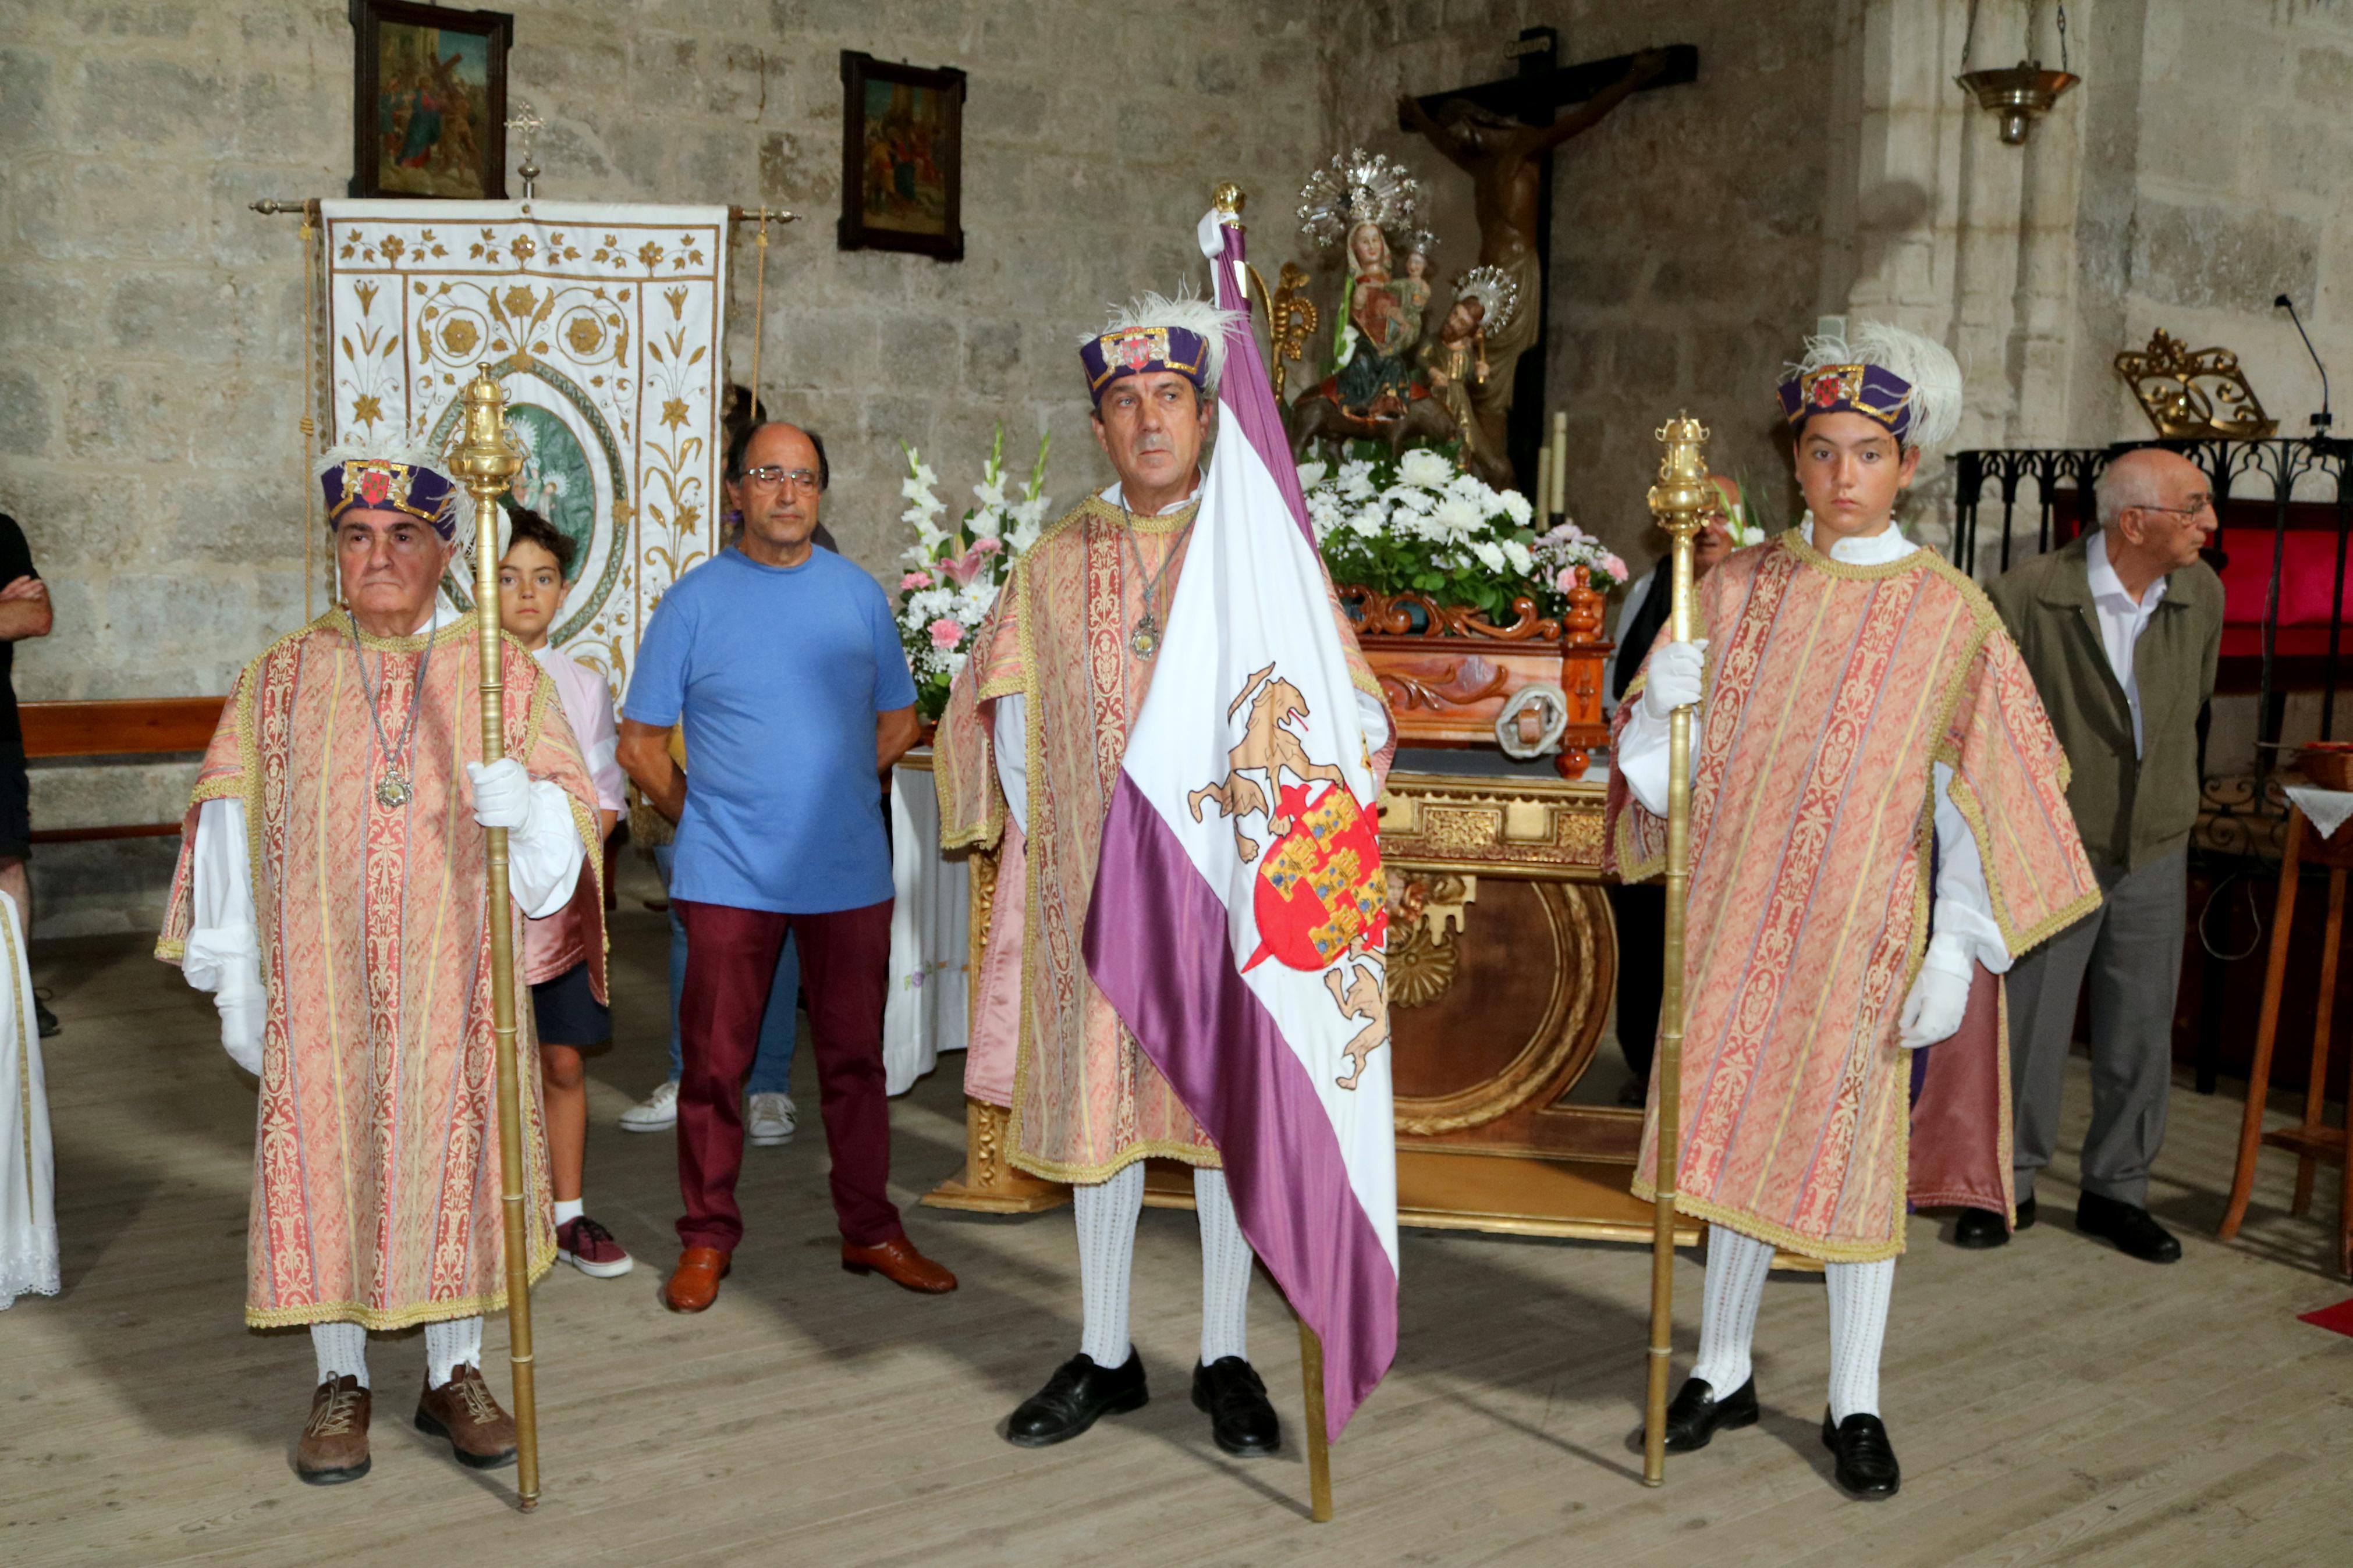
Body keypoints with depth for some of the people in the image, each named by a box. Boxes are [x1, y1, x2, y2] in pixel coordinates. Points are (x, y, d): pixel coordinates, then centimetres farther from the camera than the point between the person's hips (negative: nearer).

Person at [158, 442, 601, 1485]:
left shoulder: (502, 674, 4)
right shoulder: (282, 676, 7)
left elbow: (574, 811, -1)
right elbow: (231, 828, 5)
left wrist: (527, 804, -25)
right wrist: (234, 979, 1)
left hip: (456, 978, 0)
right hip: (319, 982, 1)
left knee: (452, 1155, 4)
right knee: (326, 1156, 3)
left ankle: (455, 1374, 20)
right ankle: (341, 1383, 20)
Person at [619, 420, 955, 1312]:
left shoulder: (859, 594, 8)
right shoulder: (694, 600, 1)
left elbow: (899, 719, 16)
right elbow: (640, 743, 5)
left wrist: (835, 792, 7)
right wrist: (700, 814, -1)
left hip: (849, 871, 2)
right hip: (728, 876, -2)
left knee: (854, 1057, 8)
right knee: (714, 1063, 2)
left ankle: (870, 1231, 20)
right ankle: (707, 1240, 16)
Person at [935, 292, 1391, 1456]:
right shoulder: (1057, 563, 8)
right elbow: (1007, 716, 11)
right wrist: (1041, 844, 1)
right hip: (1094, 889, 2)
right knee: (1096, 1096, 7)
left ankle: (1225, 1358, 17)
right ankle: (1104, 1355, 20)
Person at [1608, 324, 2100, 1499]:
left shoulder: (1949, 615, -4)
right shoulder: (1738, 589, 3)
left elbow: (1980, 797, -6)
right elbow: (1667, 764, 4)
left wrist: (1956, 951, -12)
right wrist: (1664, 702, -18)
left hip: (1867, 929, -2)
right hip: (1739, 917, 2)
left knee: (1854, 1148, 6)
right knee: (1737, 1130, 10)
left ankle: (1855, 1404, 22)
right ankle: (1722, 1372, 26)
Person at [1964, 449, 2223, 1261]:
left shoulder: (2202, 594, -1)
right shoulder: (2028, 594, -16)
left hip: (2156, 852, 4)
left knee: (2140, 1032, 11)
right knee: (2029, 1021, 4)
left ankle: (2116, 1189, 26)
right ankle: (2009, 1184, 21)